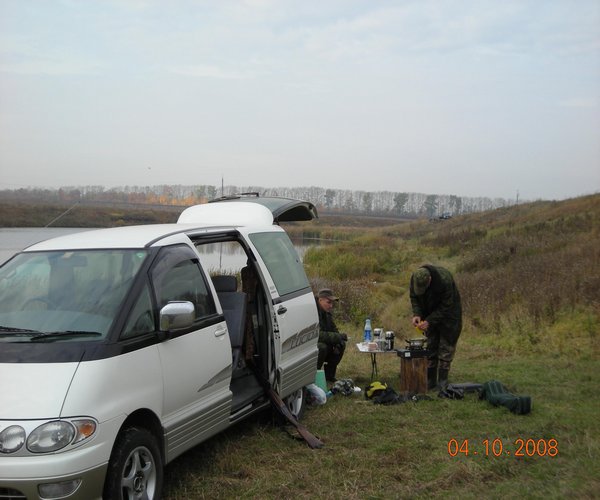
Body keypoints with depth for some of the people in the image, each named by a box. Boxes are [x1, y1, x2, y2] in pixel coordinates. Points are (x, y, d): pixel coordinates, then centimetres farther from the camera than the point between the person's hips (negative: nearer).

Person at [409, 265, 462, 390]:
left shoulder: (444, 280, -36)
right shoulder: (415, 278, -20)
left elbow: (446, 307, -28)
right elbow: (414, 297, -4)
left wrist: (429, 321, -32)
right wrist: (416, 314, -21)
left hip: (448, 313, -5)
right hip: (430, 313, 5)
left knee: (446, 345, -6)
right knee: (430, 346, 5)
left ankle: (442, 382, -1)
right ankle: (430, 381, 10)